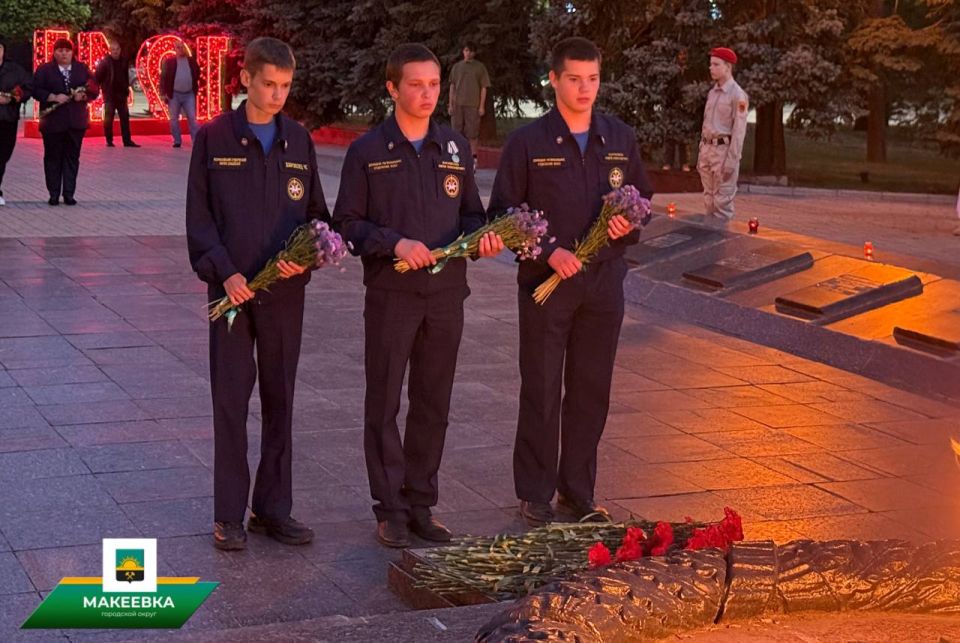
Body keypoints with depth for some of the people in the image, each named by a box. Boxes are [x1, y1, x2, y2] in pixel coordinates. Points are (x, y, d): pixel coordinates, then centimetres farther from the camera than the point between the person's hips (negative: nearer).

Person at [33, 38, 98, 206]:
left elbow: (94, 90, 7)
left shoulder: (82, 69, 9)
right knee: (53, 158, 2)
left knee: (72, 157, 3)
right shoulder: (44, 70, 2)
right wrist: (54, 97, -18)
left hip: (76, 121, 2)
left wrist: (83, 96, -13)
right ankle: (54, 194, 8)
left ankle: (69, 194, 8)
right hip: (53, 121, -2)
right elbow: (36, 90, -5)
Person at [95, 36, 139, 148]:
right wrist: (102, 88, -12)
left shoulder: (124, 61, 5)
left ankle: (127, 141, 7)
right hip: (109, 95, -4)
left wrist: (126, 88, 12)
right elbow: (98, 77, -8)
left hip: (121, 94, 4)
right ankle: (109, 141, 8)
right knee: (108, 119, 1)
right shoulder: (105, 62, -8)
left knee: (125, 118, 4)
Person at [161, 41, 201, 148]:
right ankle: (177, 141, 14)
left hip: (189, 94, 1)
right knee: (174, 119, 5)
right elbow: (163, 78, -3)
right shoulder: (169, 62, 0)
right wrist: (164, 93, -8)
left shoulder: (191, 61, 8)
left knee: (192, 118, -1)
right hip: (174, 94, -1)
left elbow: (198, 73, 7)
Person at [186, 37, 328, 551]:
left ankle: (273, 508, 18)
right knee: (231, 399, 0)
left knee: (280, 399, 8)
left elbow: (316, 213, 11)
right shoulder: (213, 138, -1)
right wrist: (224, 271, -14)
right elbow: (198, 216, -2)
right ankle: (229, 514, 9)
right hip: (231, 288, -3)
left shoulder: (299, 140, 8)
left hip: (285, 290, 3)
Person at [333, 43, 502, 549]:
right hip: (390, 294, -3)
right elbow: (347, 223, -4)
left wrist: (482, 235, -6)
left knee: (433, 405, 10)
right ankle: (390, 508, 12)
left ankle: (421, 502, 21)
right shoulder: (367, 151, -2)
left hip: (446, 294, 4)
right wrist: (394, 244, -18)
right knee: (384, 404, 2)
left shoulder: (456, 147, 10)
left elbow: (470, 212, 16)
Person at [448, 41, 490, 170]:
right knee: (458, 131, 5)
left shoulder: (479, 67, 4)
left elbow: (483, 87, 2)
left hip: (473, 105, -3)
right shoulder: (457, 67, 11)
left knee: (473, 133, -3)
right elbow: (452, 86, 13)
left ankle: (473, 159, 1)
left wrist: (481, 106, -5)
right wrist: (450, 104, 6)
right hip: (458, 104, 3)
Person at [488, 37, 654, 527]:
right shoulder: (527, 142, -4)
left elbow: (643, 201, 16)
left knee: (592, 390, 9)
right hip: (545, 281, -3)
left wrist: (629, 225, -6)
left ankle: (578, 490, 22)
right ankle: (535, 493, 14)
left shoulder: (620, 139, 7)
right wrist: (548, 251, -15)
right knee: (542, 391, 2)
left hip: (604, 281, 4)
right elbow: (503, 213, -4)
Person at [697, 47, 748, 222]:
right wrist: (701, 154, 17)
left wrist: (731, 160, -19)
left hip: (724, 149, -8)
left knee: (723, 201, -6)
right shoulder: (712, 93, 14)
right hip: (708, 149, 8)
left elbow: (739, 130, -15)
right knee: (709, 200, 11)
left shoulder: (737, 95, -11)